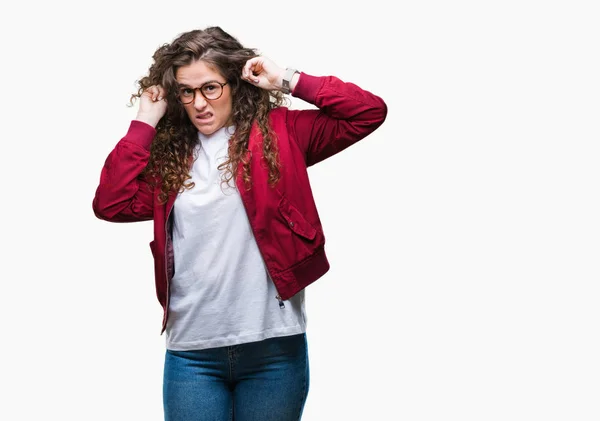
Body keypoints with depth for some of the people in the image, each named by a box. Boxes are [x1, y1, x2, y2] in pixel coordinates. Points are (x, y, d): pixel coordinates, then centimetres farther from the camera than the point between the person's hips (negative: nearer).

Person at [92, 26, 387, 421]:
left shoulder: (277, 133, 2)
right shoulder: (167, 152, 9)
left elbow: (370, 112, -4)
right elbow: (111, 205, -4)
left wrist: (290, 81, -6)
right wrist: (145, 122, 0)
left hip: (272, 346, -2)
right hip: (191, 351, 2)